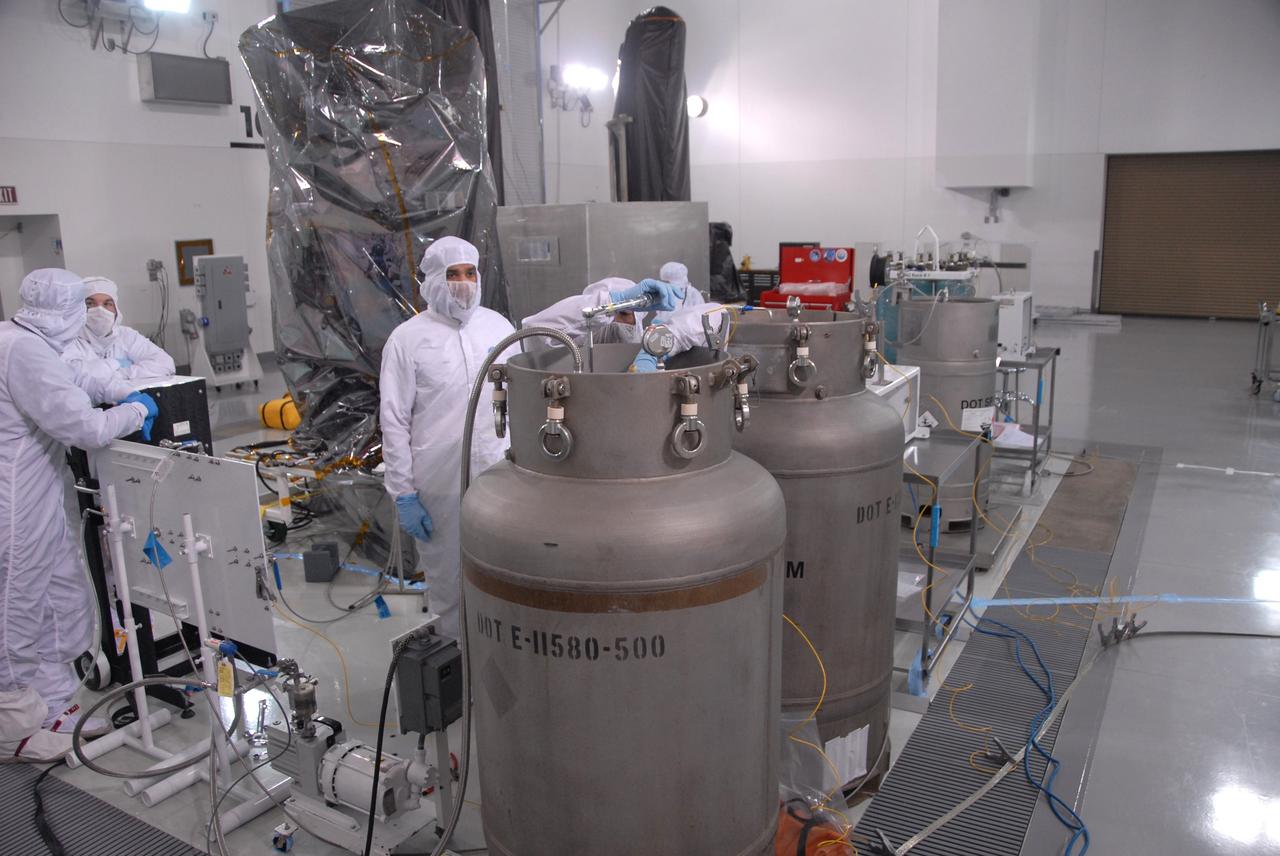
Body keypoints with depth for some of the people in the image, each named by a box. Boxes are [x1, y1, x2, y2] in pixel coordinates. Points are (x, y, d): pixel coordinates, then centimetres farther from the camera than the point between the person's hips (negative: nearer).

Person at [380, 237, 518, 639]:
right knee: (448, 583, 10)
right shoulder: (408, 339, -4)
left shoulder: (498, 326, 7)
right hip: (441, 488, -3)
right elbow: (394, 423, -4)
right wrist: (404, 495, -6)